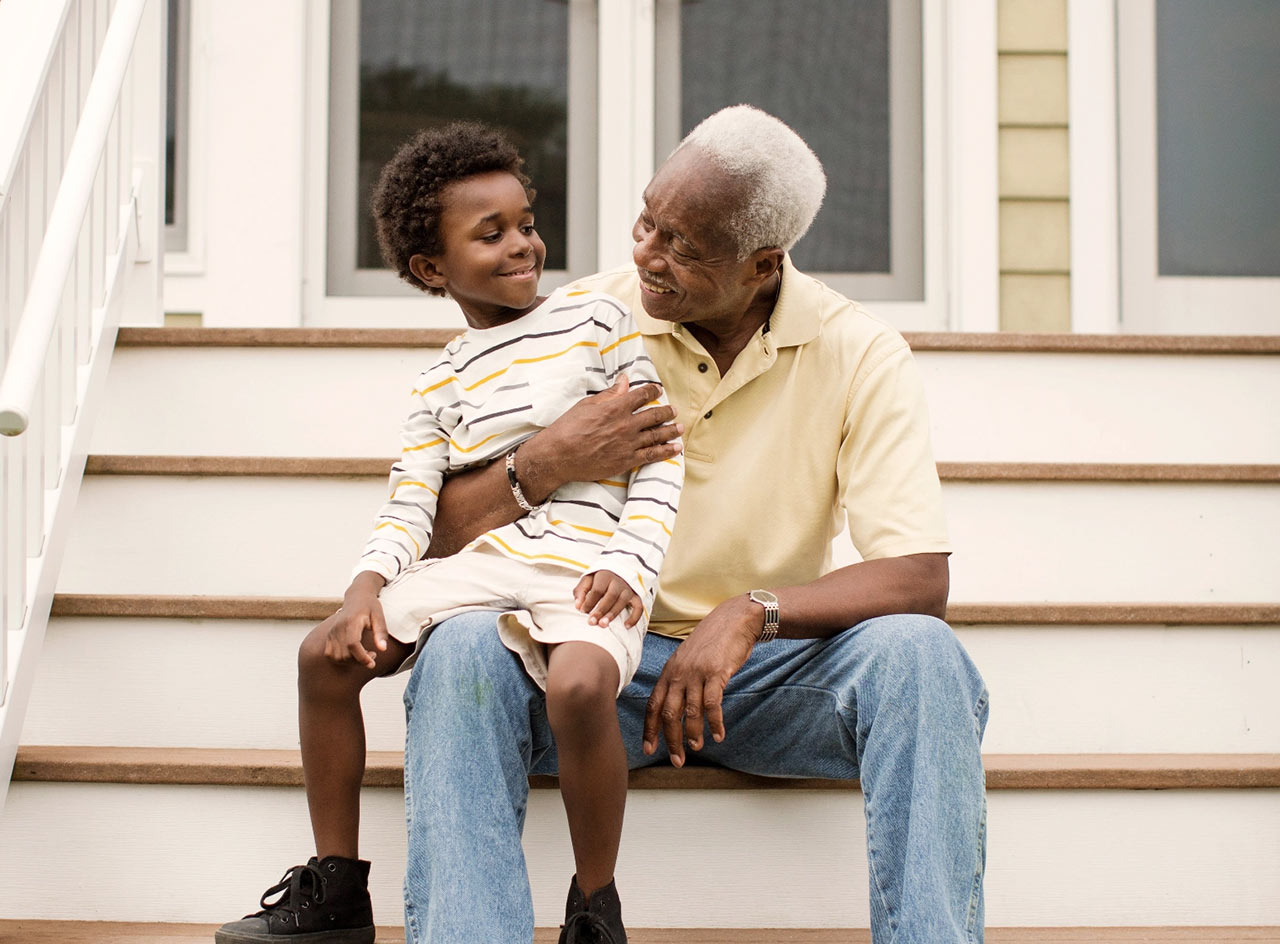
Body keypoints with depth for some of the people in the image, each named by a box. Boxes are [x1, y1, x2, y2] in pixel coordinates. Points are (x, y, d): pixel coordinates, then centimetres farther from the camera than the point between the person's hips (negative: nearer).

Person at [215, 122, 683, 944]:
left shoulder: (598, 320, 7)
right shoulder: (443, 383, 17)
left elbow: (661, 459, 2)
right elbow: (409, 504, 6)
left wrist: (628, 564, -12)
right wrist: (368, 586, -14)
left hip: (584, 562, -5)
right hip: (480, 560, 5)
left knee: (579, 685, -35)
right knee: (328, 654, -7)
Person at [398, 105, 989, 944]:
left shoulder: (859, 355, -6)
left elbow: (921, 580, -15)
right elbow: (440, 537, 0)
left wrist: (753, 613, -29)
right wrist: (546, 465, -20)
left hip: (774, 668, 0)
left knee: (916, 652, -31)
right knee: (463, 649, -30)